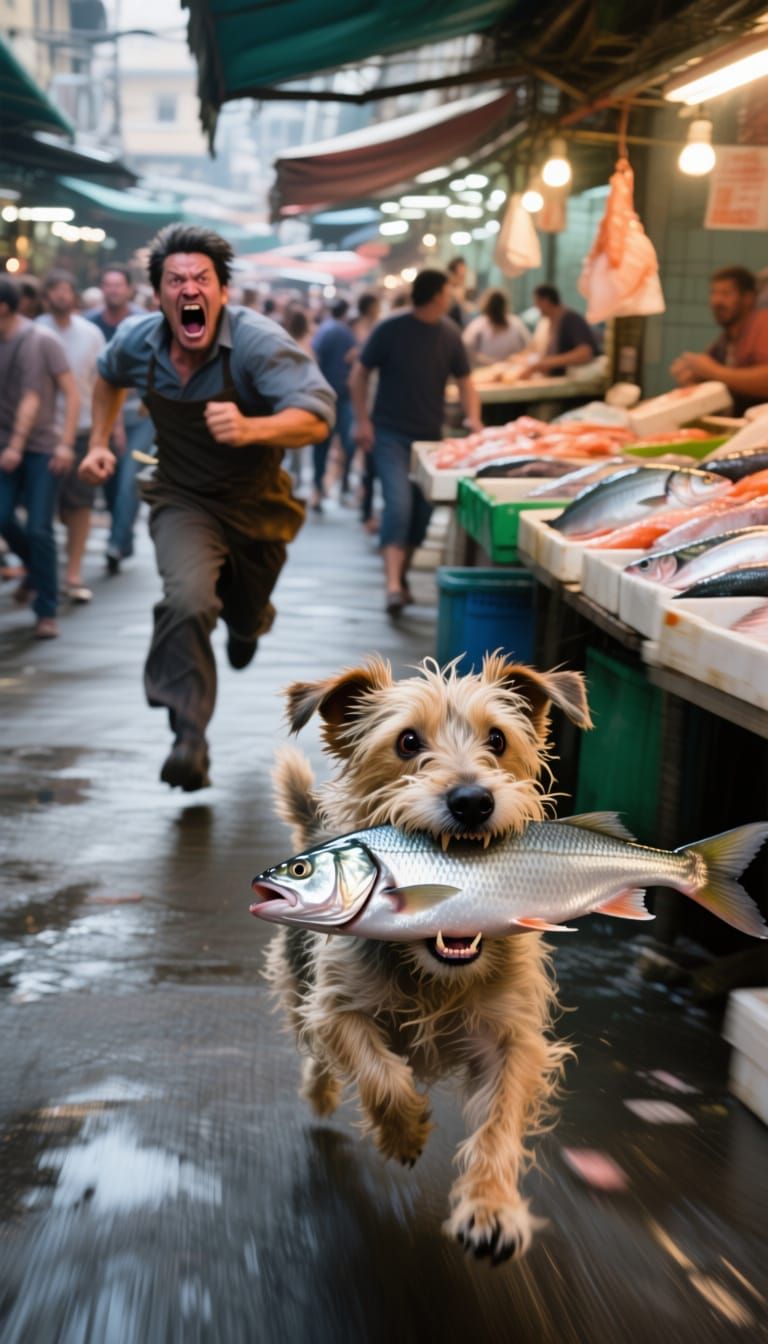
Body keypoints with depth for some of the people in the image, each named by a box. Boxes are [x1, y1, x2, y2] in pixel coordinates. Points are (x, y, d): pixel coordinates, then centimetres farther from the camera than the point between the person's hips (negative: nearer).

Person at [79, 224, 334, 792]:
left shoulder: (258, 341, -28)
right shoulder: (137, 342, -13)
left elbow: (317, 418, -39)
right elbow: (108, 376, 14)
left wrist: (251, 429, -56)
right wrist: (99, 442, 8)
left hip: (257, 503, 0)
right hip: (183, 500, 0)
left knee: (246, 615, 23)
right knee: (188, 601, -30)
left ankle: (250, 619, 64)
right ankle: (189, 737, -20)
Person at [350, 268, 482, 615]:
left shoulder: (450, 335, 4)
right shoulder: (390, 329, -8)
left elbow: (464, 381, 11)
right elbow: (359, 376, -1)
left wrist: (472, 416, -7)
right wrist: (363, 421, -9)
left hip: (431, 435, 5)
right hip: (391, 434, -5)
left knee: (422, 509, 7)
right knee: (399, 501, -19)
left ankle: (400, 575, 25)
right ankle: (393, 585, -25)